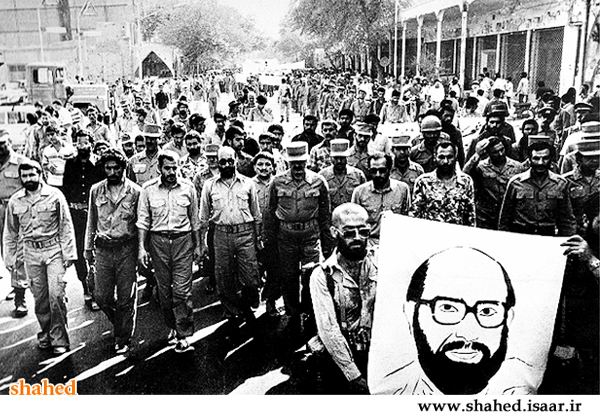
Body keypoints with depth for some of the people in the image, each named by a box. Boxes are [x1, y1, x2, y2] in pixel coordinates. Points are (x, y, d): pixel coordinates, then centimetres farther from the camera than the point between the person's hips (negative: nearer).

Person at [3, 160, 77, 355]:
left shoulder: (54, 195, -5)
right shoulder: (15, 201, 5)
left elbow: (66, 226, -3)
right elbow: (10, 233, 14)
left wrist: (69, 253, -6)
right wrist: (9, 258, 12)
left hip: (54, 249, -3)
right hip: (31, 253, 3)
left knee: (56, 295, -9)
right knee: (40, 298, 8)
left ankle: (59, 339, 2)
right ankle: (46, 334, 25)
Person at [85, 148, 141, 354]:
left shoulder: (135, 191, -4)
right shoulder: (96, 190, 5)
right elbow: (91, 221, 14)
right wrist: (88, 248, 13)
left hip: (127, 248, -3)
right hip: (103, 249, 3)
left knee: (126, 298, 3)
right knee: (101, 296, 5)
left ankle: (123, 339, 19)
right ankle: (119, 323, 33)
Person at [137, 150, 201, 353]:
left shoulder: (188, 188, 1)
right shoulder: (148, 189, 0)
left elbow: (194, 219, 9)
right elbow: (143, 220, 2)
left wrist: (198, 245, 10)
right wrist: (141, 247, -5)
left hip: (183, 240, -1)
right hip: (158, 241, 1)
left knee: (182, 290, -5)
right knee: (164, 290, 10)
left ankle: (184, 335, 2)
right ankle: (173, 327, 28)